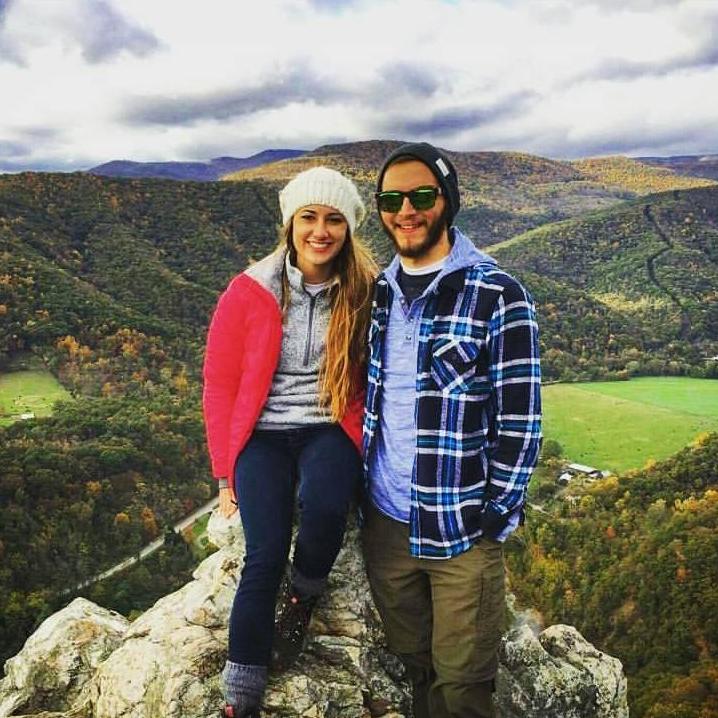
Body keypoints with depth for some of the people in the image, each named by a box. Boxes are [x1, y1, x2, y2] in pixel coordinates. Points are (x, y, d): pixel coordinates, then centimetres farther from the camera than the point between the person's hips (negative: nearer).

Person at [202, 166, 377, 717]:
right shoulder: (249, 291, -2)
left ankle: (304, 596, 1)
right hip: (264, 434, 0)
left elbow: (374, 382, 4)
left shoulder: (365, 294, -1)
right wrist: (226, 470, 3)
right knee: (266, 554, -18)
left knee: (322, 504, -32)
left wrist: (365, 450, -8)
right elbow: (220, 383, 4)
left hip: (330, 431, 0)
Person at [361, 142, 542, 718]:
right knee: (414, 666, 20)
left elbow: (520, 420, -11)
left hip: (463, 529, -5)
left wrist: (499, 515, -11)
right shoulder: (380, 292, 6)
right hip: (385, 520, 5)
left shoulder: (497, 295, -12)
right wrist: (358, 484, 11)